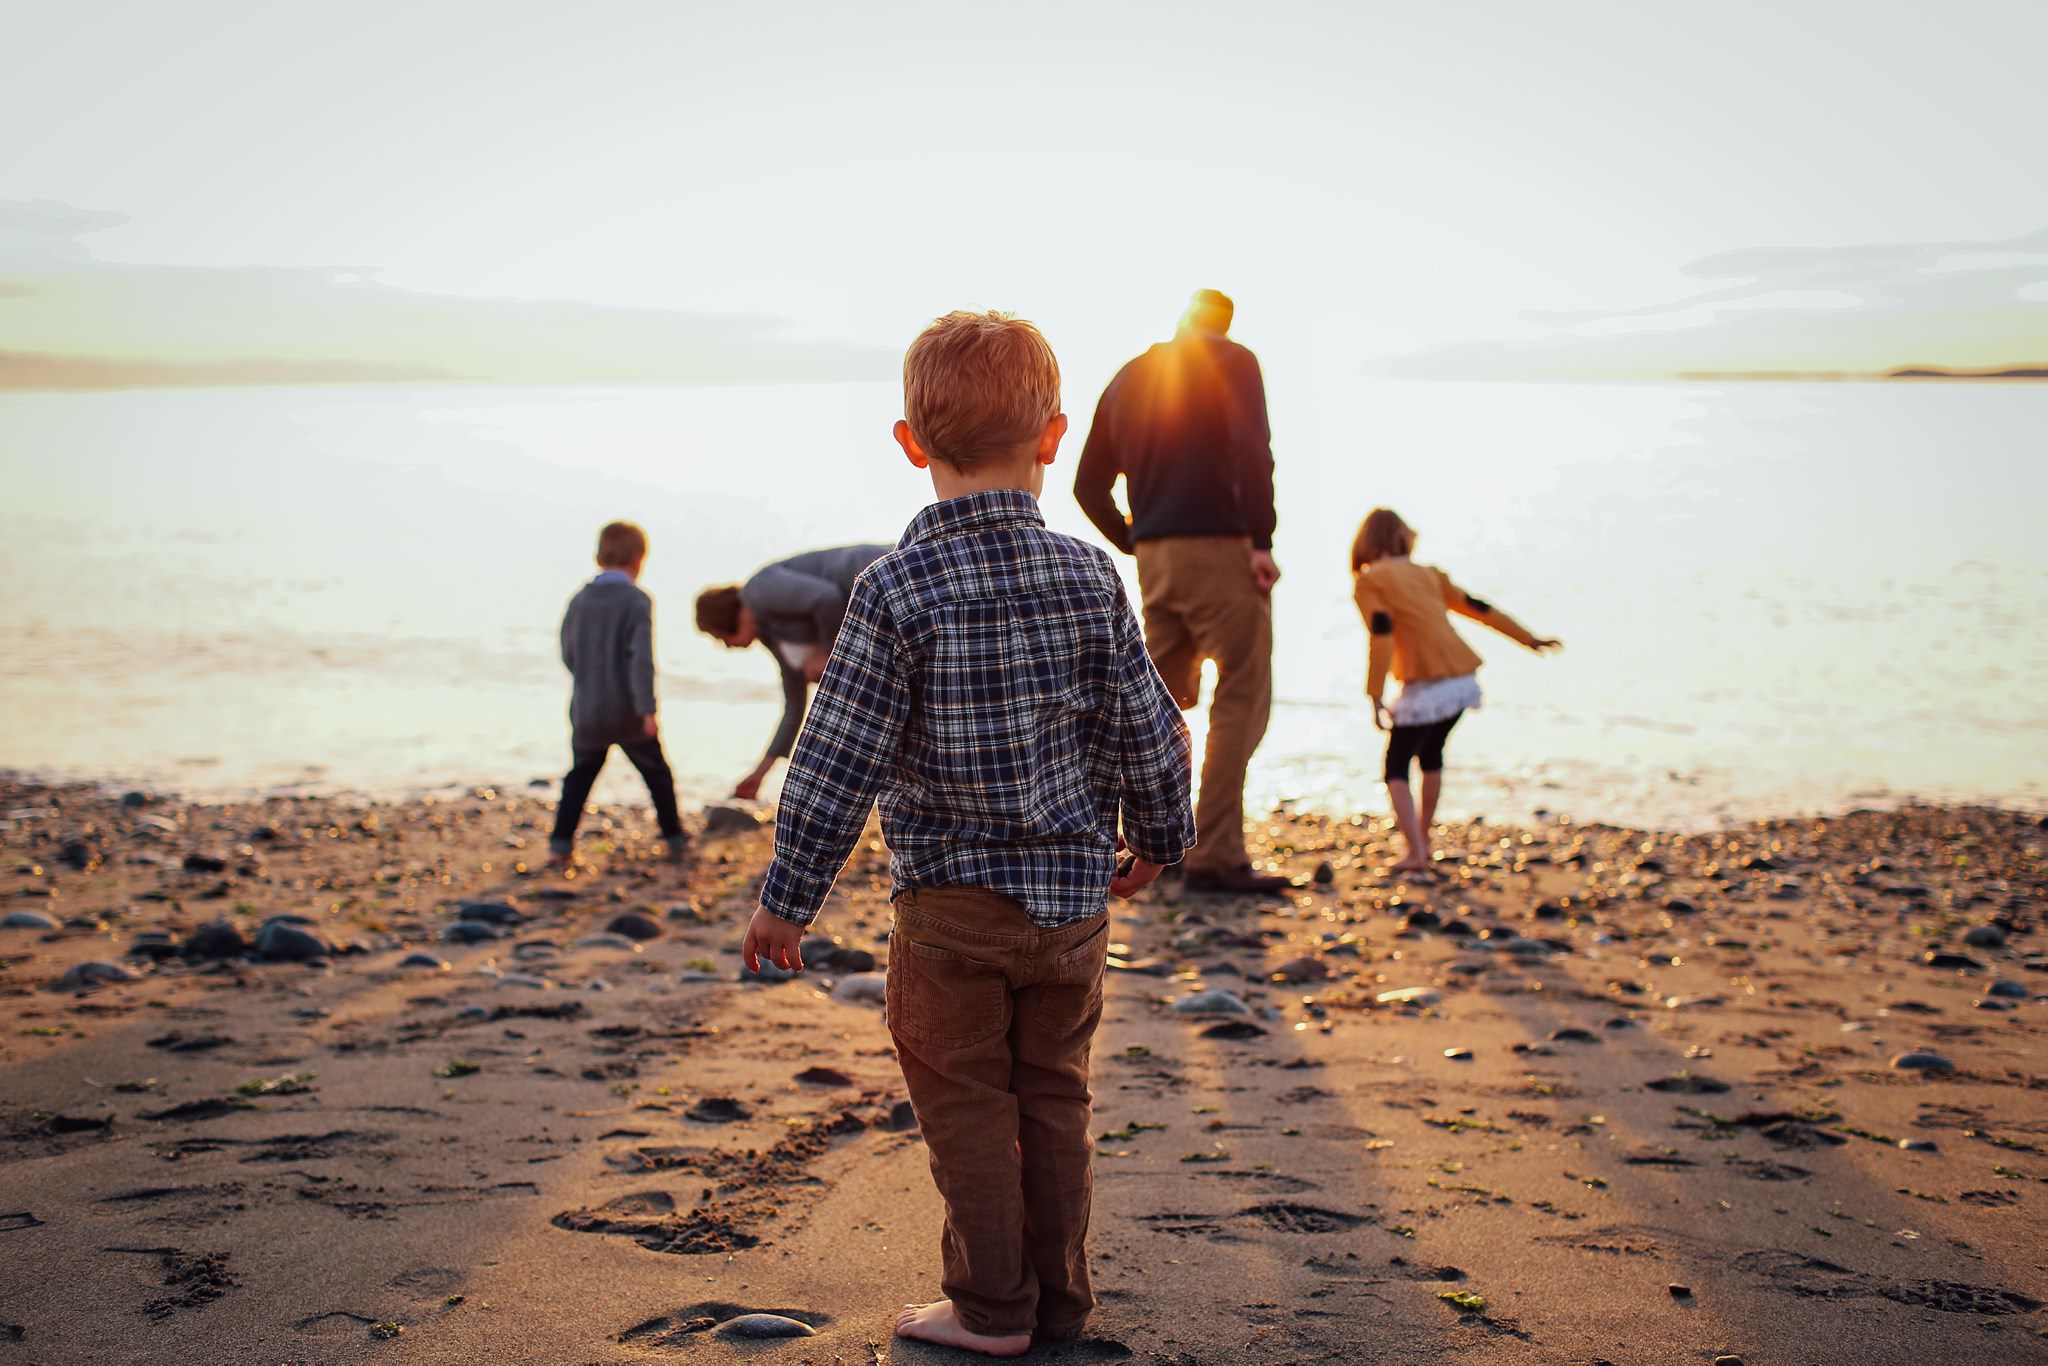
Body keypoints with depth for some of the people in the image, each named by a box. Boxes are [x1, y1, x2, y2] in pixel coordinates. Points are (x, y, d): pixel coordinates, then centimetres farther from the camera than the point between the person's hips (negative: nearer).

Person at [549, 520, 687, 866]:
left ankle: (560, 843, 5)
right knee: (657, 773, 14)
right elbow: (642, 658, -20)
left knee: (580, 775, 15)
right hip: (627, 713, -3)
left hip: (585, 712, 4)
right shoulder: (636, 601, -12)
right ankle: (674, 837, 23)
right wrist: (647, 708, -22)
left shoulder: (578, 601, 2)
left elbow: (568, 655, 9)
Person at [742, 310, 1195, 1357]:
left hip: (951, 901, -4)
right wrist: (1158, 838, 21)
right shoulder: (1090, 579, -4)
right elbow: (1147, 733, 2)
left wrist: (787, 900, -4)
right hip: (1073, 894, 4)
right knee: (1053, 1094, 17)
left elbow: (838, 762, -14)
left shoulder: (895, 591, -15)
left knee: (966, 1101, 9)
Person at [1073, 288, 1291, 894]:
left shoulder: (1127, 378, 18)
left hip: (1155, 556, 7)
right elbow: (1251, 451, -17)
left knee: (1165, 696, 18)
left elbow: (1089, 485, 17)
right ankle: (1216, 856, -11)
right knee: (1242, 697, -5)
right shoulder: (1230, 361, 0)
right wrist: (1262, 541, -17)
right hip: (1219, 548, -7)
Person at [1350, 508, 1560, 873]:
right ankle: (1423, 839, 35)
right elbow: (1477, 607, 22)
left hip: (1426, 685, -6)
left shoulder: (1368, 582, 1)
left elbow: (1381, 633, -12)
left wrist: (1375, 696, -13)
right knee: (1431, 754, 27)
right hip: (1464, 681, 6)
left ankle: (1415, 853, -10)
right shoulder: (1428, 574, 18)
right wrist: (1529, 638, 31)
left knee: (1397, 767, 3)